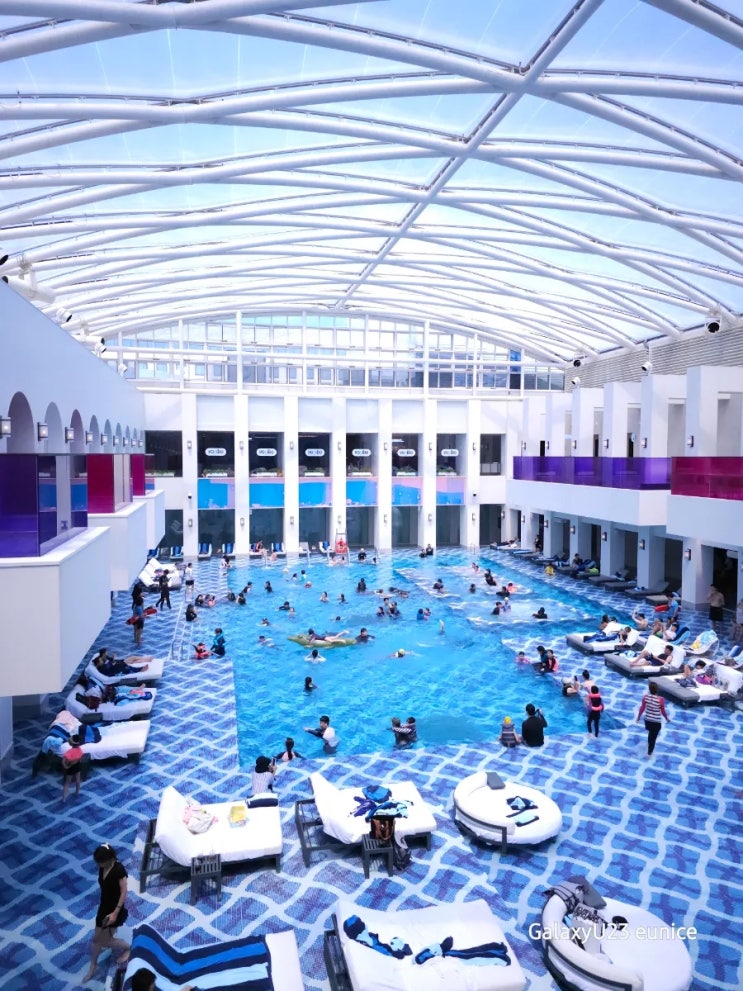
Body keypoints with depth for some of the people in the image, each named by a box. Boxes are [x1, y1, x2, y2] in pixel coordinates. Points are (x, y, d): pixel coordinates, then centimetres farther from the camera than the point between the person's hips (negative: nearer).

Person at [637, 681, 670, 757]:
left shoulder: (645, 697, -15)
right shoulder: (660, 699, -22)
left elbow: (642, 708, -5)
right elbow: (663, 711, -10)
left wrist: (638, 717, 10)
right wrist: (667, 719, 10)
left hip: (647, 720, 3)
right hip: (656, 722, -3)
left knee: (650, 733, 33)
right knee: (653, 737, 14)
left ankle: (650, 743, 56)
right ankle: (649, 753, 24)